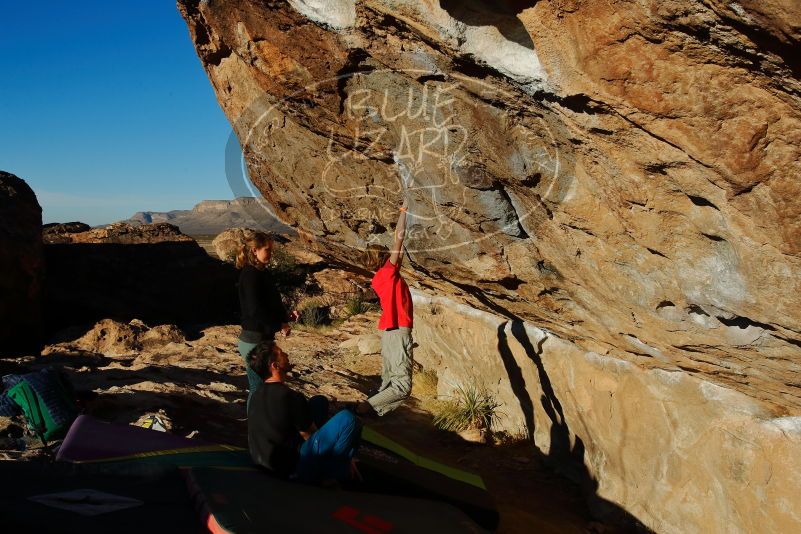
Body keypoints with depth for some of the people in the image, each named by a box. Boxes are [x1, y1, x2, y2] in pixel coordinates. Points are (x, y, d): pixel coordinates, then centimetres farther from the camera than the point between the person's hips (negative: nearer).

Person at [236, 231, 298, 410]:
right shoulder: (251, 275, -19)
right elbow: (255, 310, -25)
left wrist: (286, 316, 4)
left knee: (258, 387, 18)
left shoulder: (262, 273, 10)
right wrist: (280, 325, -16)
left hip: (263, 338, 10)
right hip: (255, 341, -10)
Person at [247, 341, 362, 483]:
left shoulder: (257, 394, 3)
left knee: (320, 402, 15)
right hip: (292, 470, -9)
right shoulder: (291, 397, -22)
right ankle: (337, 477, -1)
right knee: (348, 419, -14)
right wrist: (347, 461, 4)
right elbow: (312, 437, -9)